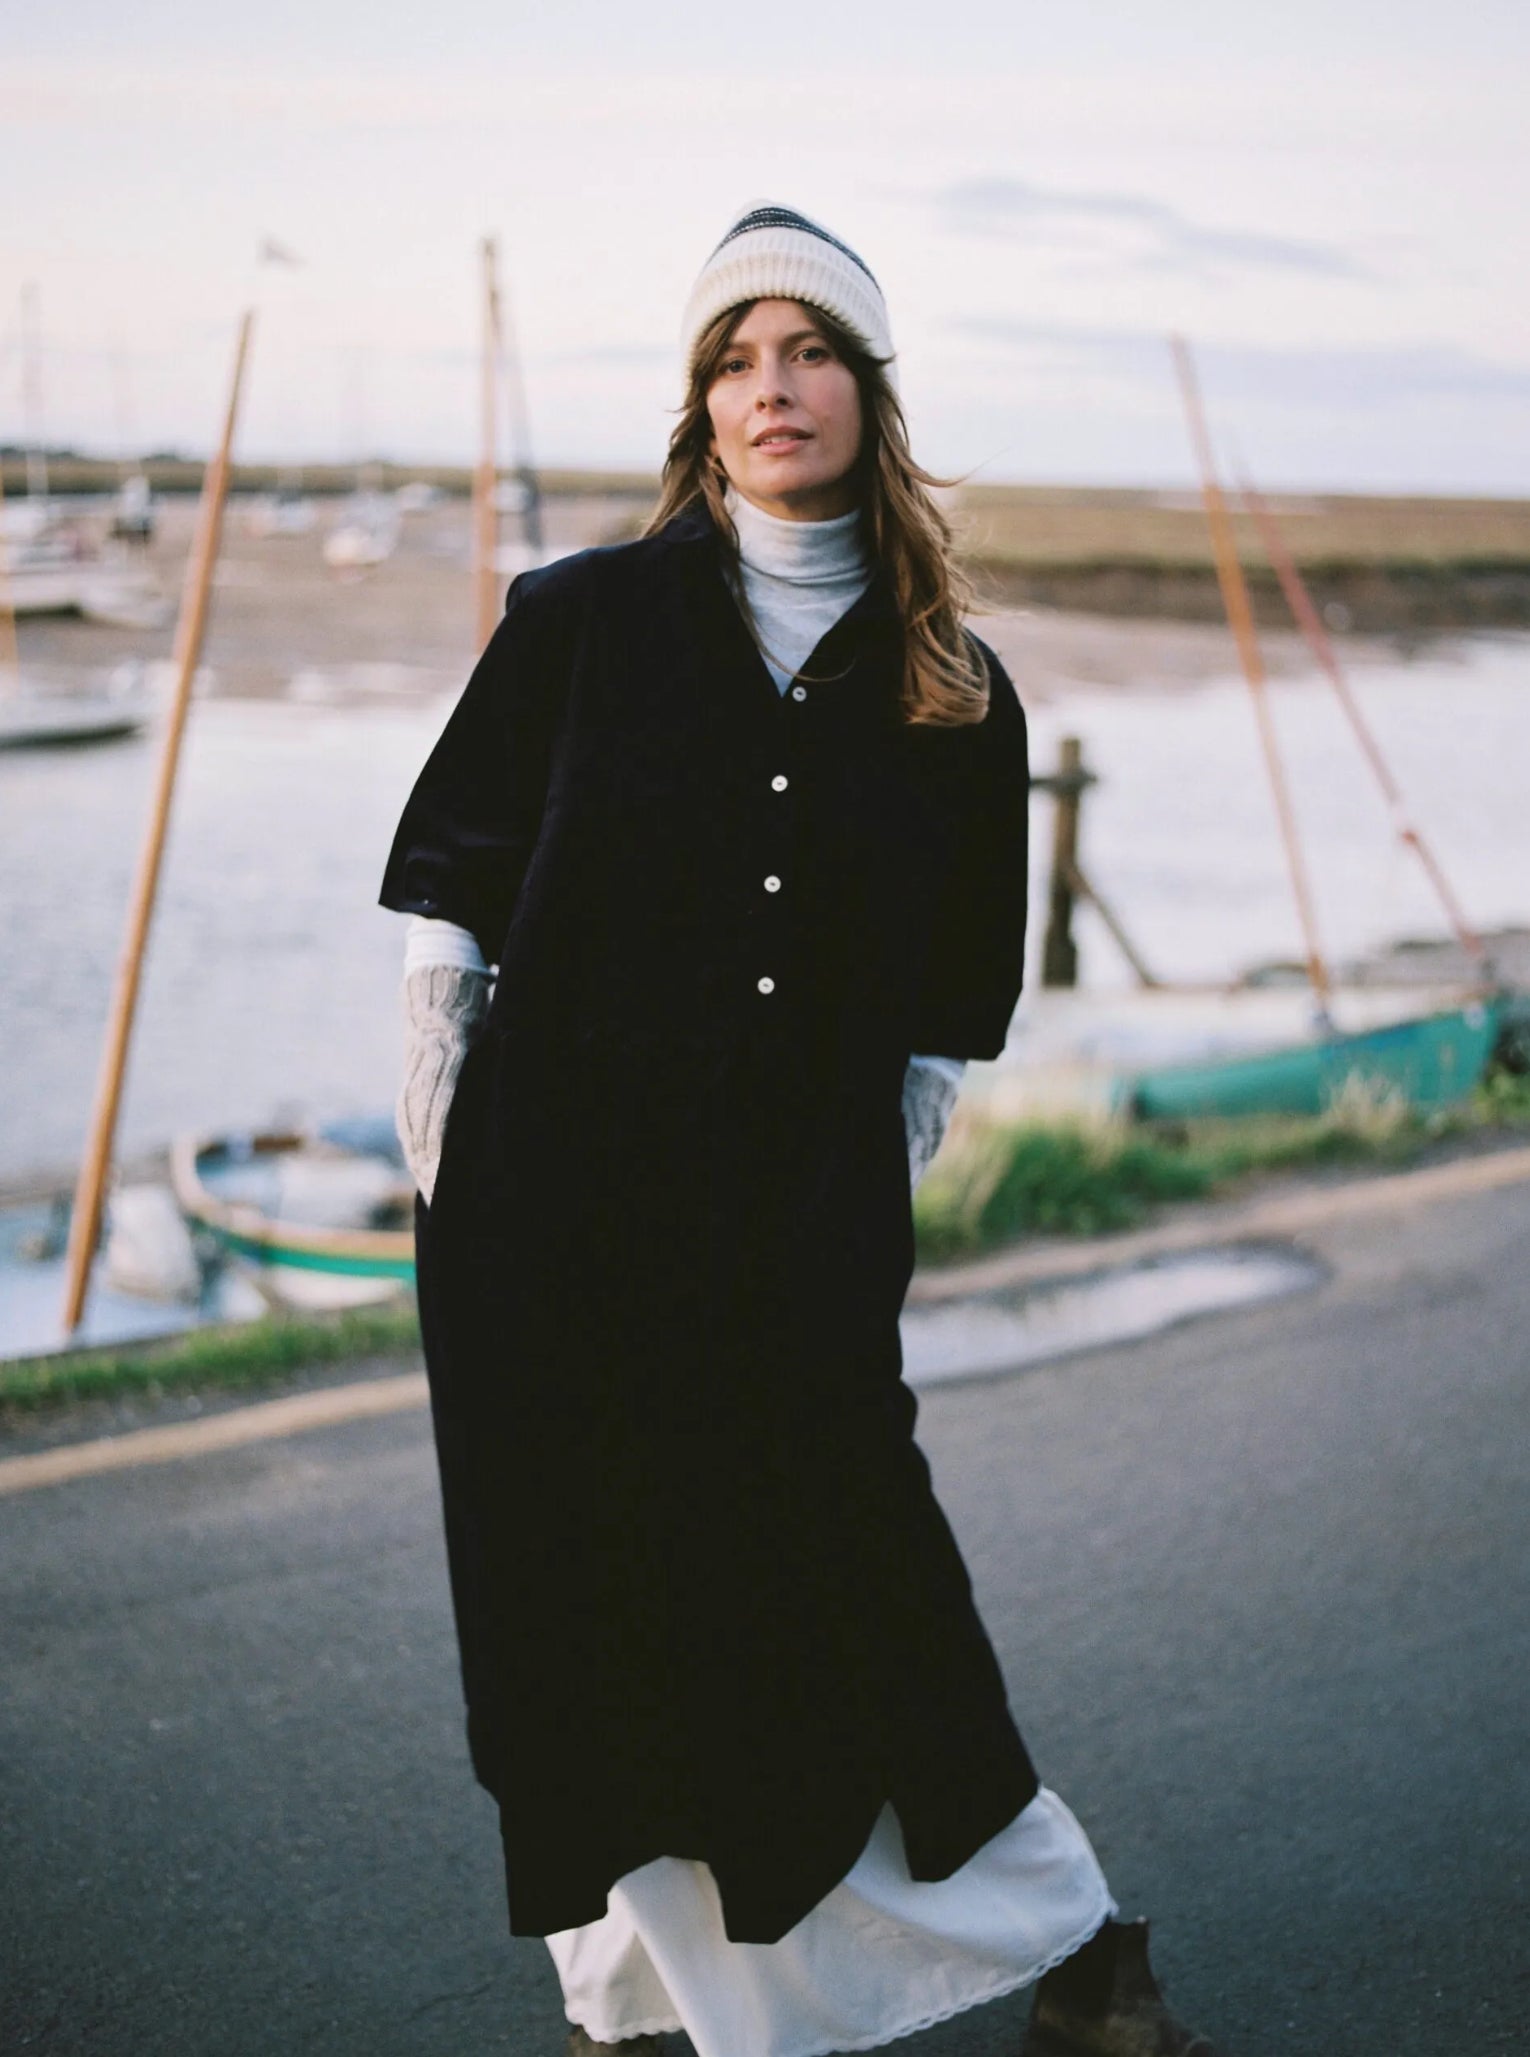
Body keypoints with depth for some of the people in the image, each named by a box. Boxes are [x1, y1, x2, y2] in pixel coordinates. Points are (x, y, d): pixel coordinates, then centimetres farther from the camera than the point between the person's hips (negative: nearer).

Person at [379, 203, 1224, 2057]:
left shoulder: (957, 699, 5)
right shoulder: (585, 621, 1)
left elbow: (948, 1015, 13)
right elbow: (441, 898, 3)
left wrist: (871, 1198, 8)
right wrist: (446, 1169, 0)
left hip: (803, 1253, 1)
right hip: (555, 1225, 0)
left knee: (859, 1596, 2)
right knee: (591, 1620, 6)